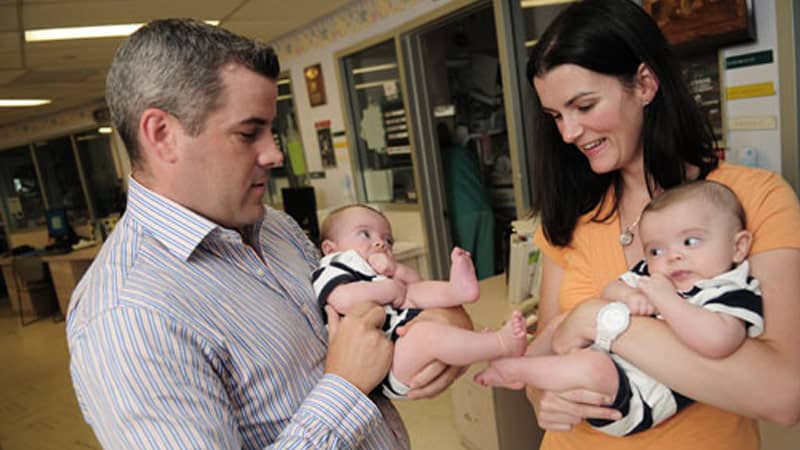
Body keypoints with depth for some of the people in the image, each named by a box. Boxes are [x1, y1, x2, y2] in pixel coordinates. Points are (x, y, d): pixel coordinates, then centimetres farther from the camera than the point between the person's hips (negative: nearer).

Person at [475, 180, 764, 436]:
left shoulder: (732, 295, -15)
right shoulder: (651, 273, 7)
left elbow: (718, 342, -34)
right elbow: (609, 291, 13)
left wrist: (666, 299, -26)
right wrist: (628, 294, -11)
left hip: (639, 394, -9)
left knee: (591, 366, -35)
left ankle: (514, 369, -12)